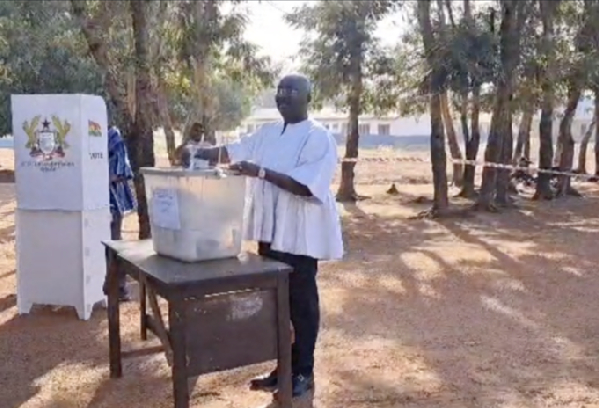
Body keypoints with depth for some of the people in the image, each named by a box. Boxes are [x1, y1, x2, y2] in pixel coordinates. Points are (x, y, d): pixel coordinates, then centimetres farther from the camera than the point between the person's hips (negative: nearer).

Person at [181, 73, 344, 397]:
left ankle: (303, 372, 19)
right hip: (270, 232, 7)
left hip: (300, 236, -7)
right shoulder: (268, 133, 12)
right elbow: (232, 151, 13)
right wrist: (198, 152, -4)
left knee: (301, 305, 5)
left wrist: (261, 172, -28)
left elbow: (307, 186, -22)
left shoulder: (318, 137, -12)